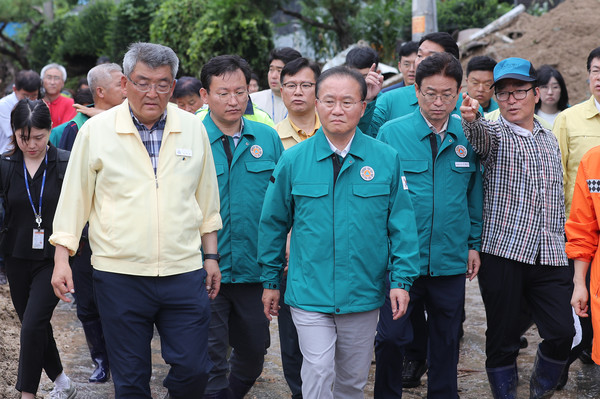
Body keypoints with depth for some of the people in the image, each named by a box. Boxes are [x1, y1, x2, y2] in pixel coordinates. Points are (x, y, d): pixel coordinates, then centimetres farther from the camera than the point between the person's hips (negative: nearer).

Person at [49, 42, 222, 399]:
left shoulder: (193, 129, 6)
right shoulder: (95, 131, -1)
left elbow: (207, 200, 14)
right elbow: (73, 199, 4)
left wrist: (211, 256, 14)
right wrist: (61, 259, 1)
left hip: (184, 272, 2)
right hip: (119, 273, -1)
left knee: (194, 370, 1)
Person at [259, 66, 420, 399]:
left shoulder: (386, 159, -2)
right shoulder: (292, 160, -3)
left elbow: (401, 223, 1)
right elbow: (273, 223, 6)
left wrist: (401, 280, -5)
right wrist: (270, 280, 9)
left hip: (364, 294, 1)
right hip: (309, 293, -1)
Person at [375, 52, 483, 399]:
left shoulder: (468, 136, 2)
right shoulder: (391, 133, -5)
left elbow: (474, 194, 11)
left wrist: (474, 243, 10)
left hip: (451, 262, 2)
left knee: (446, 341, 15)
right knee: (391, 338, 1)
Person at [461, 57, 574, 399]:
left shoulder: (550, 141, 17)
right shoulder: (493, 133, 2)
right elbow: (481, 137, -24)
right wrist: (472, 118, -48)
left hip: (551, 256, 4)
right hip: (503, 252, -4)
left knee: (562, 332, -3)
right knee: (503, 336, 2)